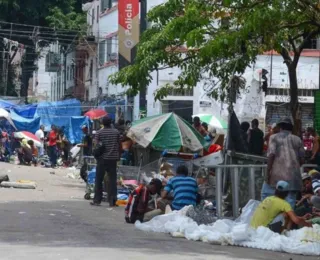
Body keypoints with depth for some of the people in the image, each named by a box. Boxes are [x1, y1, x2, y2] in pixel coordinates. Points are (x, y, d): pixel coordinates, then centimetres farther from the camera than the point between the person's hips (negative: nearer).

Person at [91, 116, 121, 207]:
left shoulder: (99, 132, -3)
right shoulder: (116, 132, 3)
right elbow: (120, 145, 6)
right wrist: (118, 156, 16)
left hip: (102, 158, -1)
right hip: (113, 158, 2)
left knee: (99, 180, 7)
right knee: (112, 180, 3)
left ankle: (97, 200, 7)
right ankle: (112, 201, 1)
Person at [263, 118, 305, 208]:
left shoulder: (274, 137, 6)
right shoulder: (297, 140, 15)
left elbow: (271, 154, -7)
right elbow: (302, 159, 10)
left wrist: (268, 172, -6)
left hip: (277, 174, -3)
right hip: (293, 175, 3)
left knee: (266, 194, 8)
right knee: (290, 200, 2)